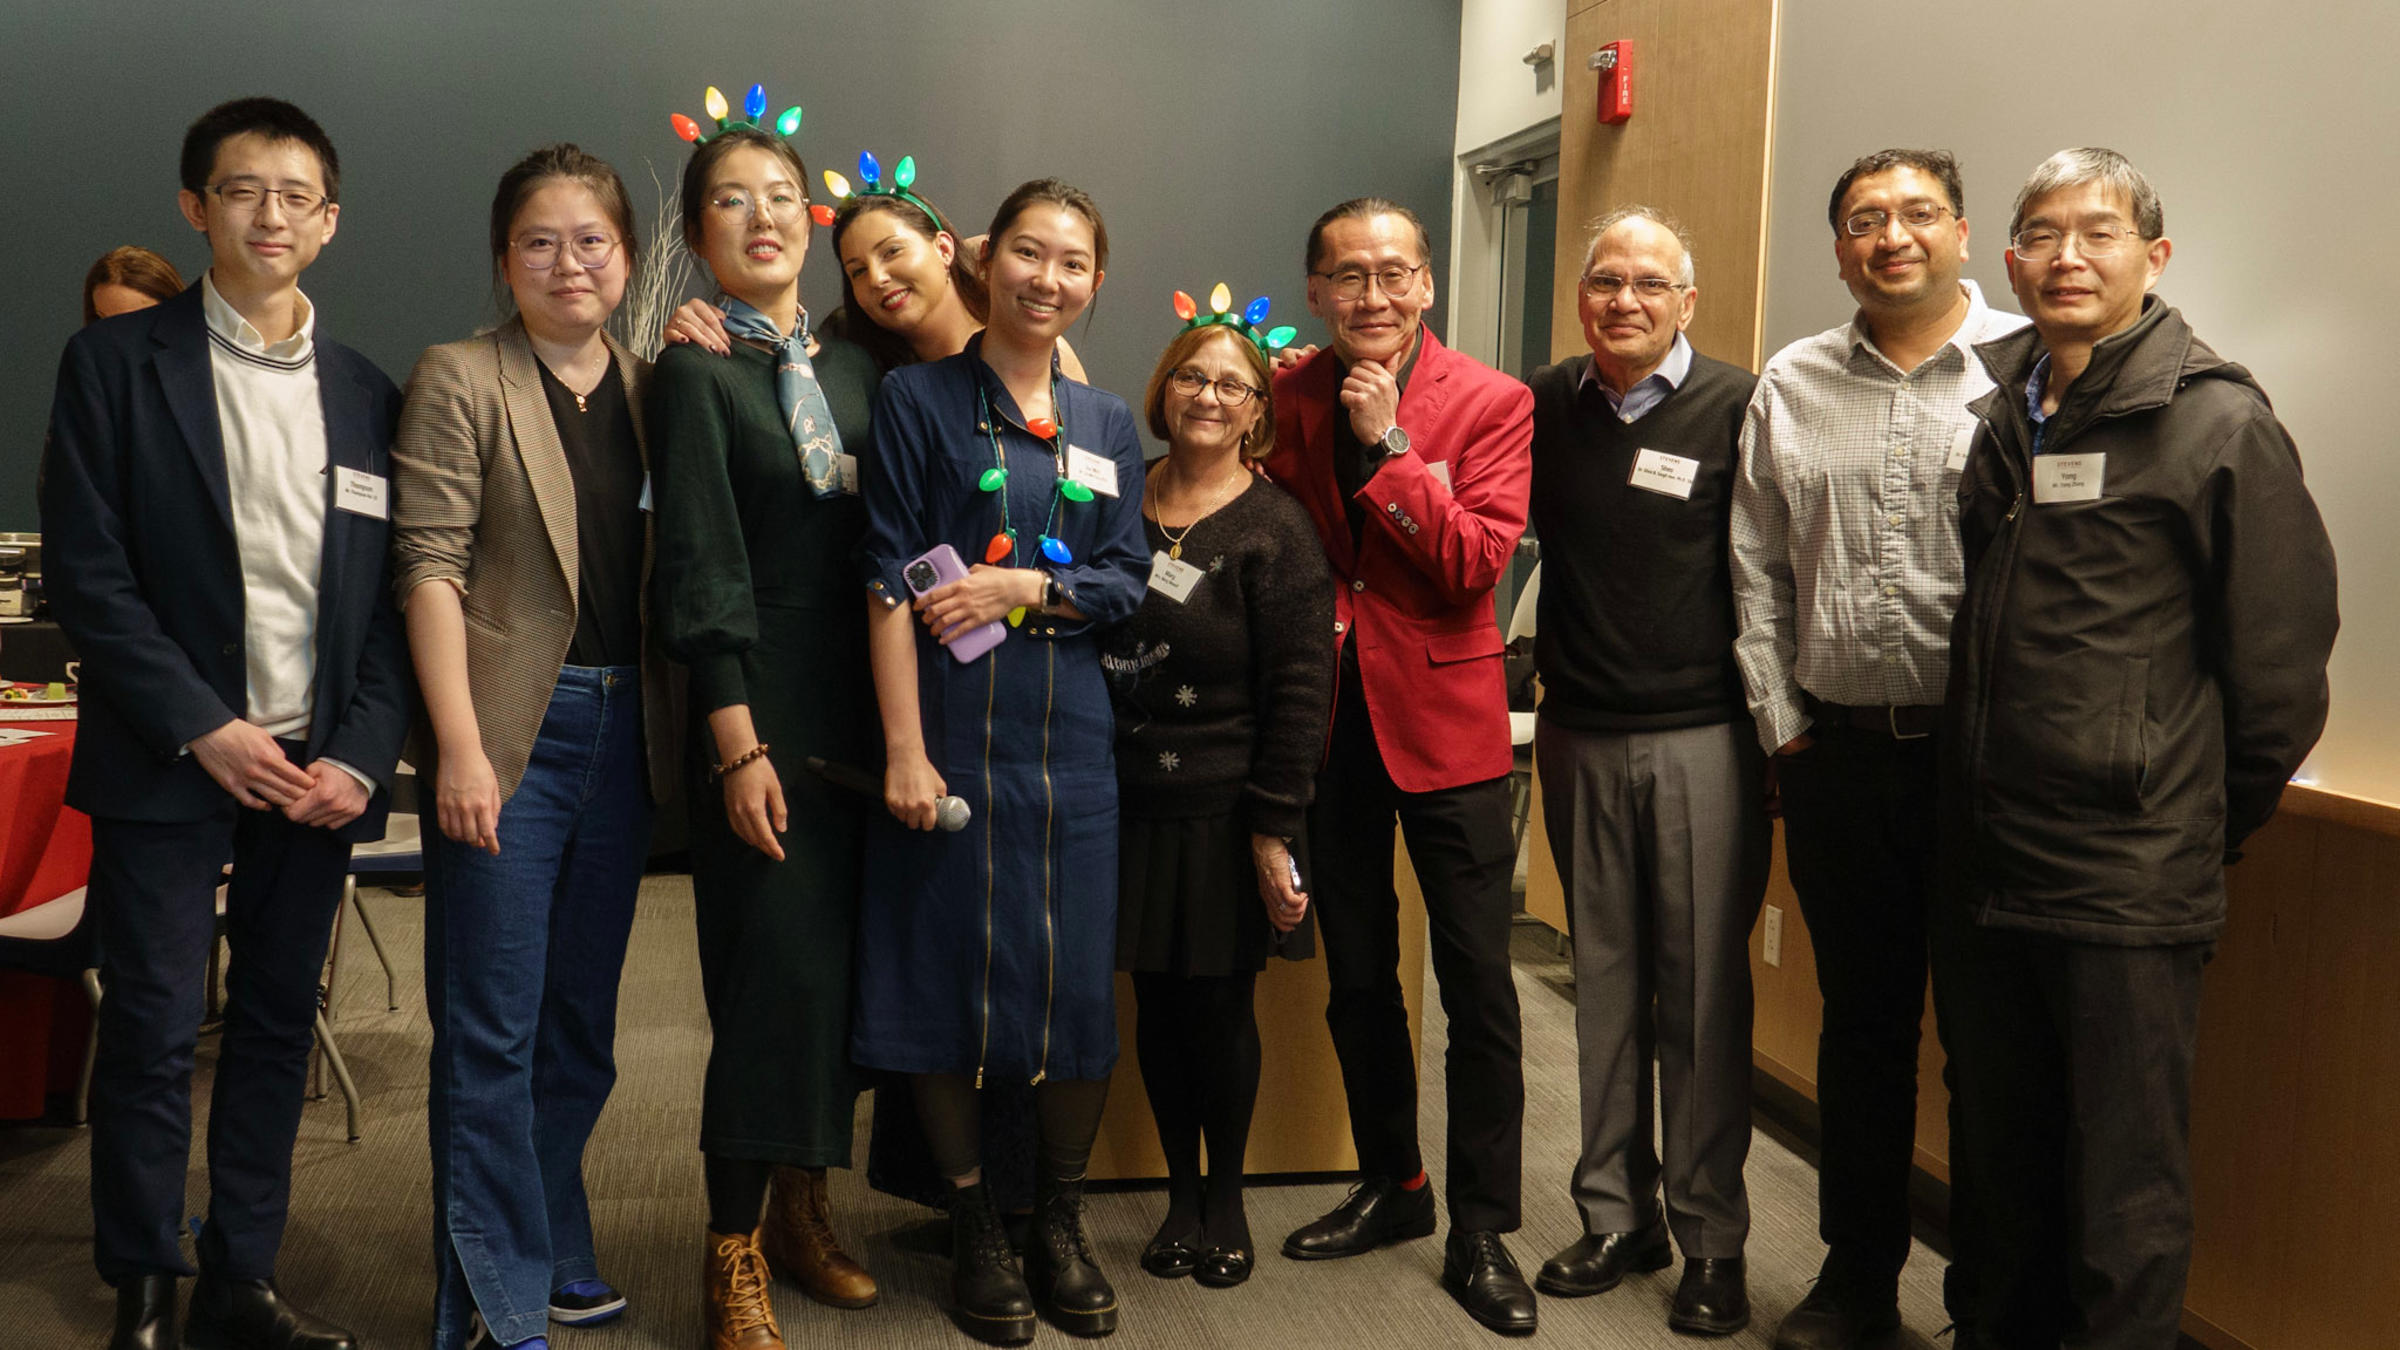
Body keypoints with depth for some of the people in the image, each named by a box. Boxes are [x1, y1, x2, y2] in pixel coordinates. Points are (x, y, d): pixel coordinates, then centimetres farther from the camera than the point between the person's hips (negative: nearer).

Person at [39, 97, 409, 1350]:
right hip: (169, 762, -3)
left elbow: (390, 597, 8)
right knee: (152, 1035, 2)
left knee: (278, 1027, 9)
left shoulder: (366, 395, 10)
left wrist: (363, 753, -4)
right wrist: (202, 729, -12)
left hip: (318, 768, 3)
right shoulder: (115, 362, 0)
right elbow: (87, 572, -5)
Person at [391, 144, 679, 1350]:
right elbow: (429, 568, -10)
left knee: (582, 1020, 15)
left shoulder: (651, 385, 11)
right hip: (508, 730, -5)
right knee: (491, 1029, 0)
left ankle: (553, 1251, 30)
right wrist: (459, 747, -16)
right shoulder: (460, 380, -4)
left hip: (624, 728, 5)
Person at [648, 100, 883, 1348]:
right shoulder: (695, 374, -3)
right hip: (761, 698, -5)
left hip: (862, 697, 5)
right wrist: (739, 743, -15)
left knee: (840, 956, 10)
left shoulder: (856, 367, 13)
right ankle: (734, 1250, 10)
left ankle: (802, 1206, 26)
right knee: (773, 960, -4)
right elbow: (701, 568, -10)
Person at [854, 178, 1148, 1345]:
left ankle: (1059, 1223, 22)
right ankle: (975, 1226, 20)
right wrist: (903, 749, -13)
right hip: (950, 726, -3)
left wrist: (1019, 588, -10)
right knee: (947, 970, 2)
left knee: (1077, 978, 4)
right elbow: (890, 579, -7)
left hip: (1069, 733, 3)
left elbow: (1125, 581, 8)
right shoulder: (918, 398, 0)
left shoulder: (1105, 427, 12)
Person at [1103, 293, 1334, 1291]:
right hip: (1136, 802, 4)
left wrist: (1272, 828, -12)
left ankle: (1227, 1199, 25)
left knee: (1219, 1008, 5)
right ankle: (1181, 1193, 26)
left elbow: (1301, 687, -9)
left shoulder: (1275, 529, -6)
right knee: (1157, 1005, 9)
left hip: (1225, 811, -3)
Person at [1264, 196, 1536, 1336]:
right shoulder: (1286, 398, 3)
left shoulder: (1491, 404, -6)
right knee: (1356, 974, 15)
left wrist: (1389, 441, -18)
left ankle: (1481, 1230, 12)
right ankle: (1389, 1185, 32)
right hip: (1325, 716, 4)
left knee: (1478, 984, 0)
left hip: (1442, 716, -3)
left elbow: (1475, 565, -16)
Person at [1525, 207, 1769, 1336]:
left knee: (1704, 986, 2)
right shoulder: (1546, 405, 8)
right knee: (1603, 976, 11)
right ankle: (1618, 1213, 24)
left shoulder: (1737, 406, -4)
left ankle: (1711, 1236, 14)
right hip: (1579, 735, 4)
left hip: (1703, 736, -3)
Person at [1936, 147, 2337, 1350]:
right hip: (1980, 865, 6)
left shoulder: (2219, 422, -7)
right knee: (1993, 1161, 19)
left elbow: (2280, 662, -5)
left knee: (2125, 1197, 4)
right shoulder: (1990, 407, 9)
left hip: (2131, 883, -5)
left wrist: (2212, 822, 2)